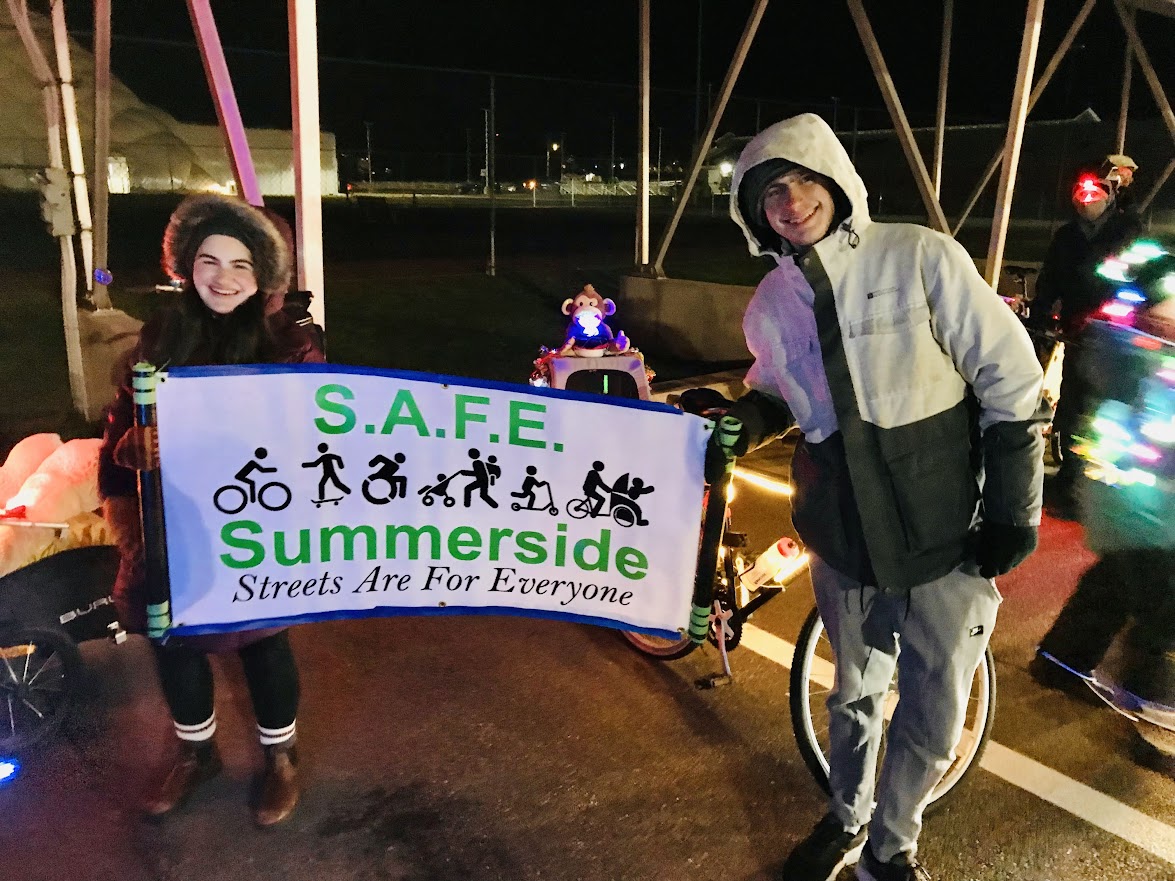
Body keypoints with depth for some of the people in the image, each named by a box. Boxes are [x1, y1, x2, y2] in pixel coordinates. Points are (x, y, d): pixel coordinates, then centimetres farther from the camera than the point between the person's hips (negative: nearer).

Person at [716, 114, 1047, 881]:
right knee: (855, 693, 20)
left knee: (935, 714, 9)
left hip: (950, 538, -3)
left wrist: (1015, 509, -8)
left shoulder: (921, 257, -12)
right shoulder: (769, 307, 0)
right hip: (848, 539, 3)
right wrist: (741, 427, -4)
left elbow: (1010, 379, -8)